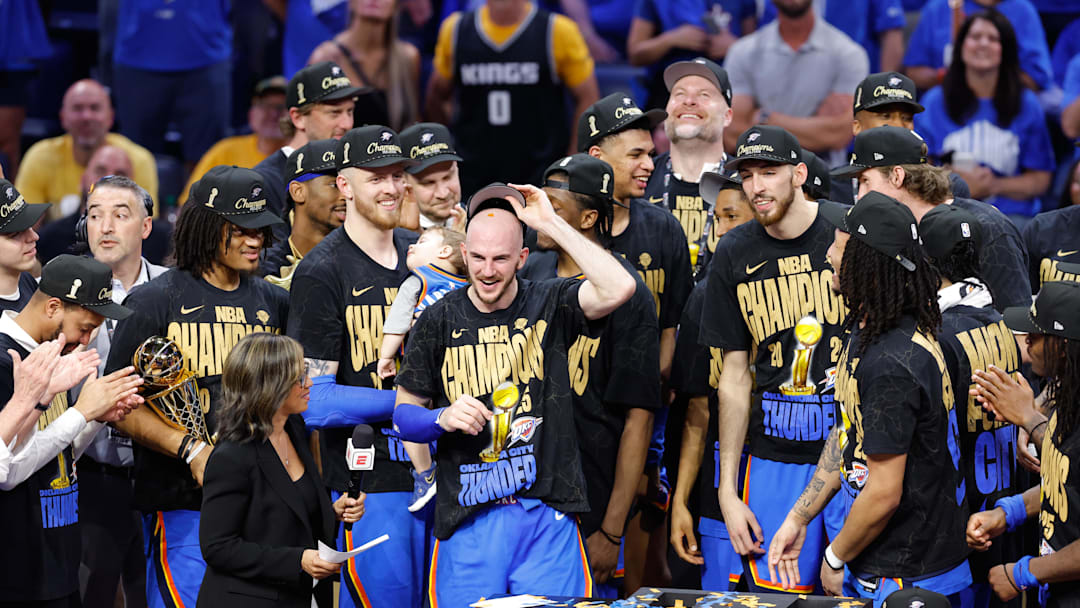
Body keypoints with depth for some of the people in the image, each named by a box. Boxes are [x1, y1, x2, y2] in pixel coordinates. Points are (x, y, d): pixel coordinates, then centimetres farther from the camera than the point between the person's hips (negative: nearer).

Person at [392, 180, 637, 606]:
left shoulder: (549, 304, 3)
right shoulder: (439, 321, 6)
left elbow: (619, 288, -18)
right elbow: (404, 413, 12)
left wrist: (550, 224, -14)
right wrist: (444, 419, -12)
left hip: (546, 512, -1)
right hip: (468, 518, 1)